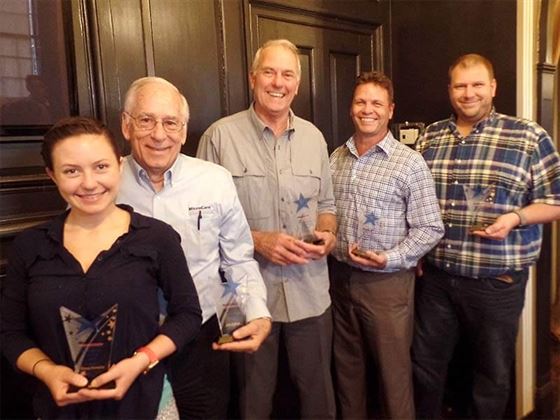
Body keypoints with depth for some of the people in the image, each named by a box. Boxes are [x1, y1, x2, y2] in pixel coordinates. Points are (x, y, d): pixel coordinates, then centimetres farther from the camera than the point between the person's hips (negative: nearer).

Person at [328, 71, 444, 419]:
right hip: (340, 277, 5)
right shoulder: (337, 158, 7)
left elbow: (430, 229, -9)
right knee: (347, 367, 19)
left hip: (387, 282, -4)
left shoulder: (410, 162, -8)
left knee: (394, 371, 9)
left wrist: (390, 258, -20)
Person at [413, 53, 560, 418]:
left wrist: (515, 217, -20)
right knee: (425, 365, 17)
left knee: (492, 375, 15)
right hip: (436, 277, 3)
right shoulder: (430, 137, 6)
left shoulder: (529, 137, -5)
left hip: (497, 281, -3)